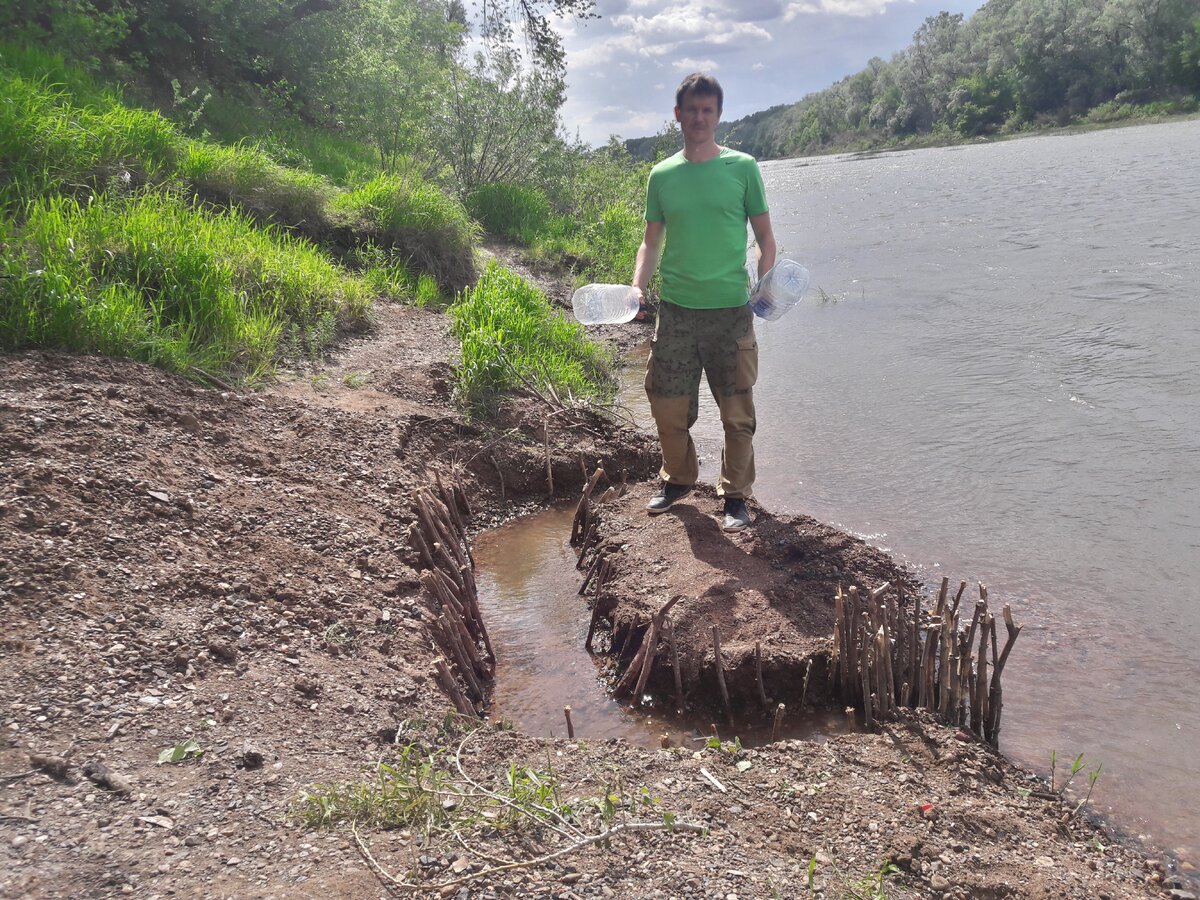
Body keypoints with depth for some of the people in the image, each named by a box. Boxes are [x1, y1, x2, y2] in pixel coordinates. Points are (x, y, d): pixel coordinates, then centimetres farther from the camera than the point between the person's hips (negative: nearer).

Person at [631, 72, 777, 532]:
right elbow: (651, 242, 13)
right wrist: (637, 286, -4)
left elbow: (765, 239, 3)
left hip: (730, 309, -2)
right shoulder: (662, 175, 8)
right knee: (668, 406, 8)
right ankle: (677, 479, 31)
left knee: (737, 412, 3)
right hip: (675, 310, 3)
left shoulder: (742, 167, 2)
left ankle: (735, 495, 18)